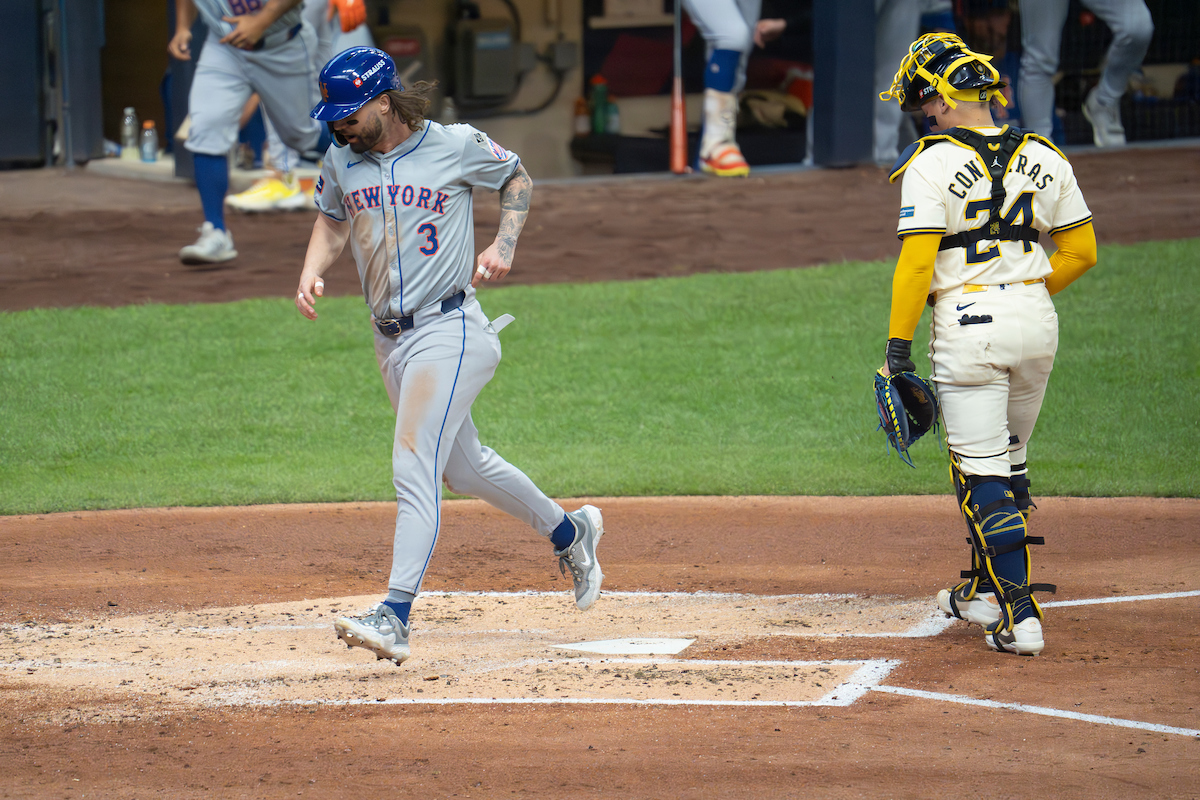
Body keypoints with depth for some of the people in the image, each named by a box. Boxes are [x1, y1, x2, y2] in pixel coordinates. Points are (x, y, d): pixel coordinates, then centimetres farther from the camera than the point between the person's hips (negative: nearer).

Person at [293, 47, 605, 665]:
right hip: (389, 339, 7)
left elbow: (517, 179, 8)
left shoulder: (456, 146, -8)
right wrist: (311, 272, -1)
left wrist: (504, 245, -7)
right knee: (463, 467, 18)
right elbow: (333, 222, 19)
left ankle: (395, 617, -24)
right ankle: (568, 532, 42)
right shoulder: (340, 161, 5)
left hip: (447, 331, -7)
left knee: (414, 468, -17)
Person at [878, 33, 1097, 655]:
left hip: (968, 324, -6)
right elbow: (1081, 251, 9)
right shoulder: (1044, 159, 6)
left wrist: (898, 346, -11)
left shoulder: (932, 164, -10)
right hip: (1037, 321, 6)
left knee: (984, 475, -3)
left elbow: (916, 261, -14)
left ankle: (1020, 618, -10)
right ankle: (986, 593, 34)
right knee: (1008, 462, 22)